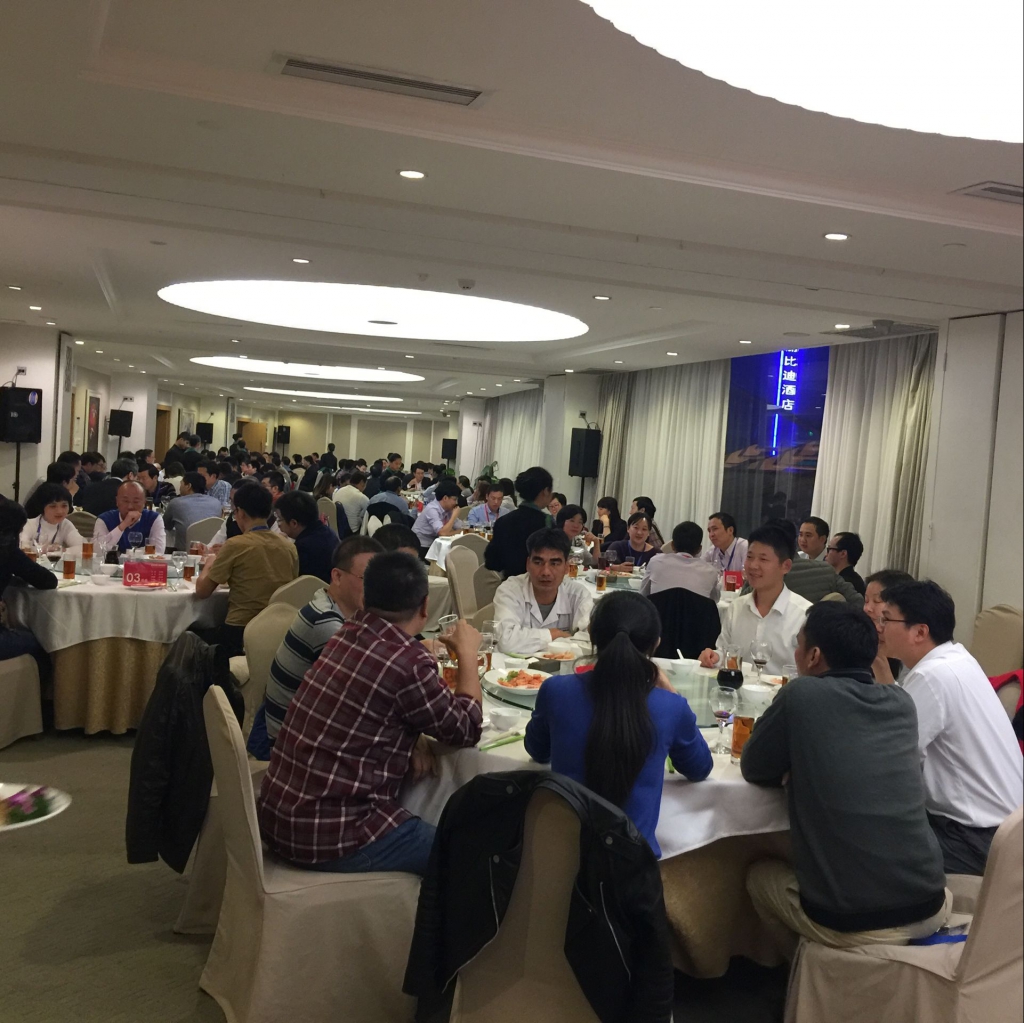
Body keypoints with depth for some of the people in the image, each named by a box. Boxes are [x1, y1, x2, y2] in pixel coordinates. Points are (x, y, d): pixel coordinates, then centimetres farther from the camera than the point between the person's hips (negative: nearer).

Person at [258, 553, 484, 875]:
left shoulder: (350, 633, 1)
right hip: (328, 837, -8)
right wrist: (467, 653, 6)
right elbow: (466, 729, -7)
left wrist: (411, 741, 0)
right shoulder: (406, 664, -22)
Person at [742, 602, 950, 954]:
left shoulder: (802, 694, -9)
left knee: (759, 876, 25)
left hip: (848, 923, -5)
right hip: (929, 908, 5)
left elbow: (753, 768, 4)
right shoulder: (902, 703, 6)